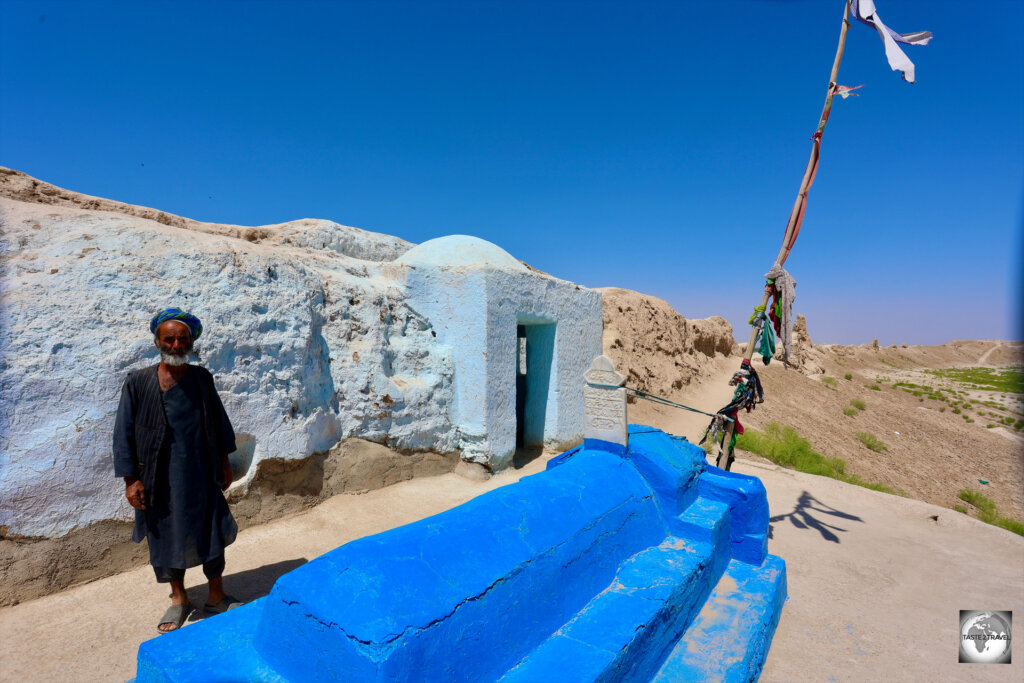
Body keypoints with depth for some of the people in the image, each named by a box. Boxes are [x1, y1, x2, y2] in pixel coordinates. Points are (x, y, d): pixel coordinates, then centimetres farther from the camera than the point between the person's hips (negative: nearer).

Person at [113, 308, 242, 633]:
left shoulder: (202, 378, -1)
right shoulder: (138, 382, -8)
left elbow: (218, 421, 8)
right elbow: (124, 433, -4)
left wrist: (224, 462, 10)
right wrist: (131, 479, -6)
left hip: (202, 475, 2)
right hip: (160, 478, -1)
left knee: (213, 533, 9)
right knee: (166, 536, 14)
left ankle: (216, 595, 29)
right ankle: (179, 598, 36)